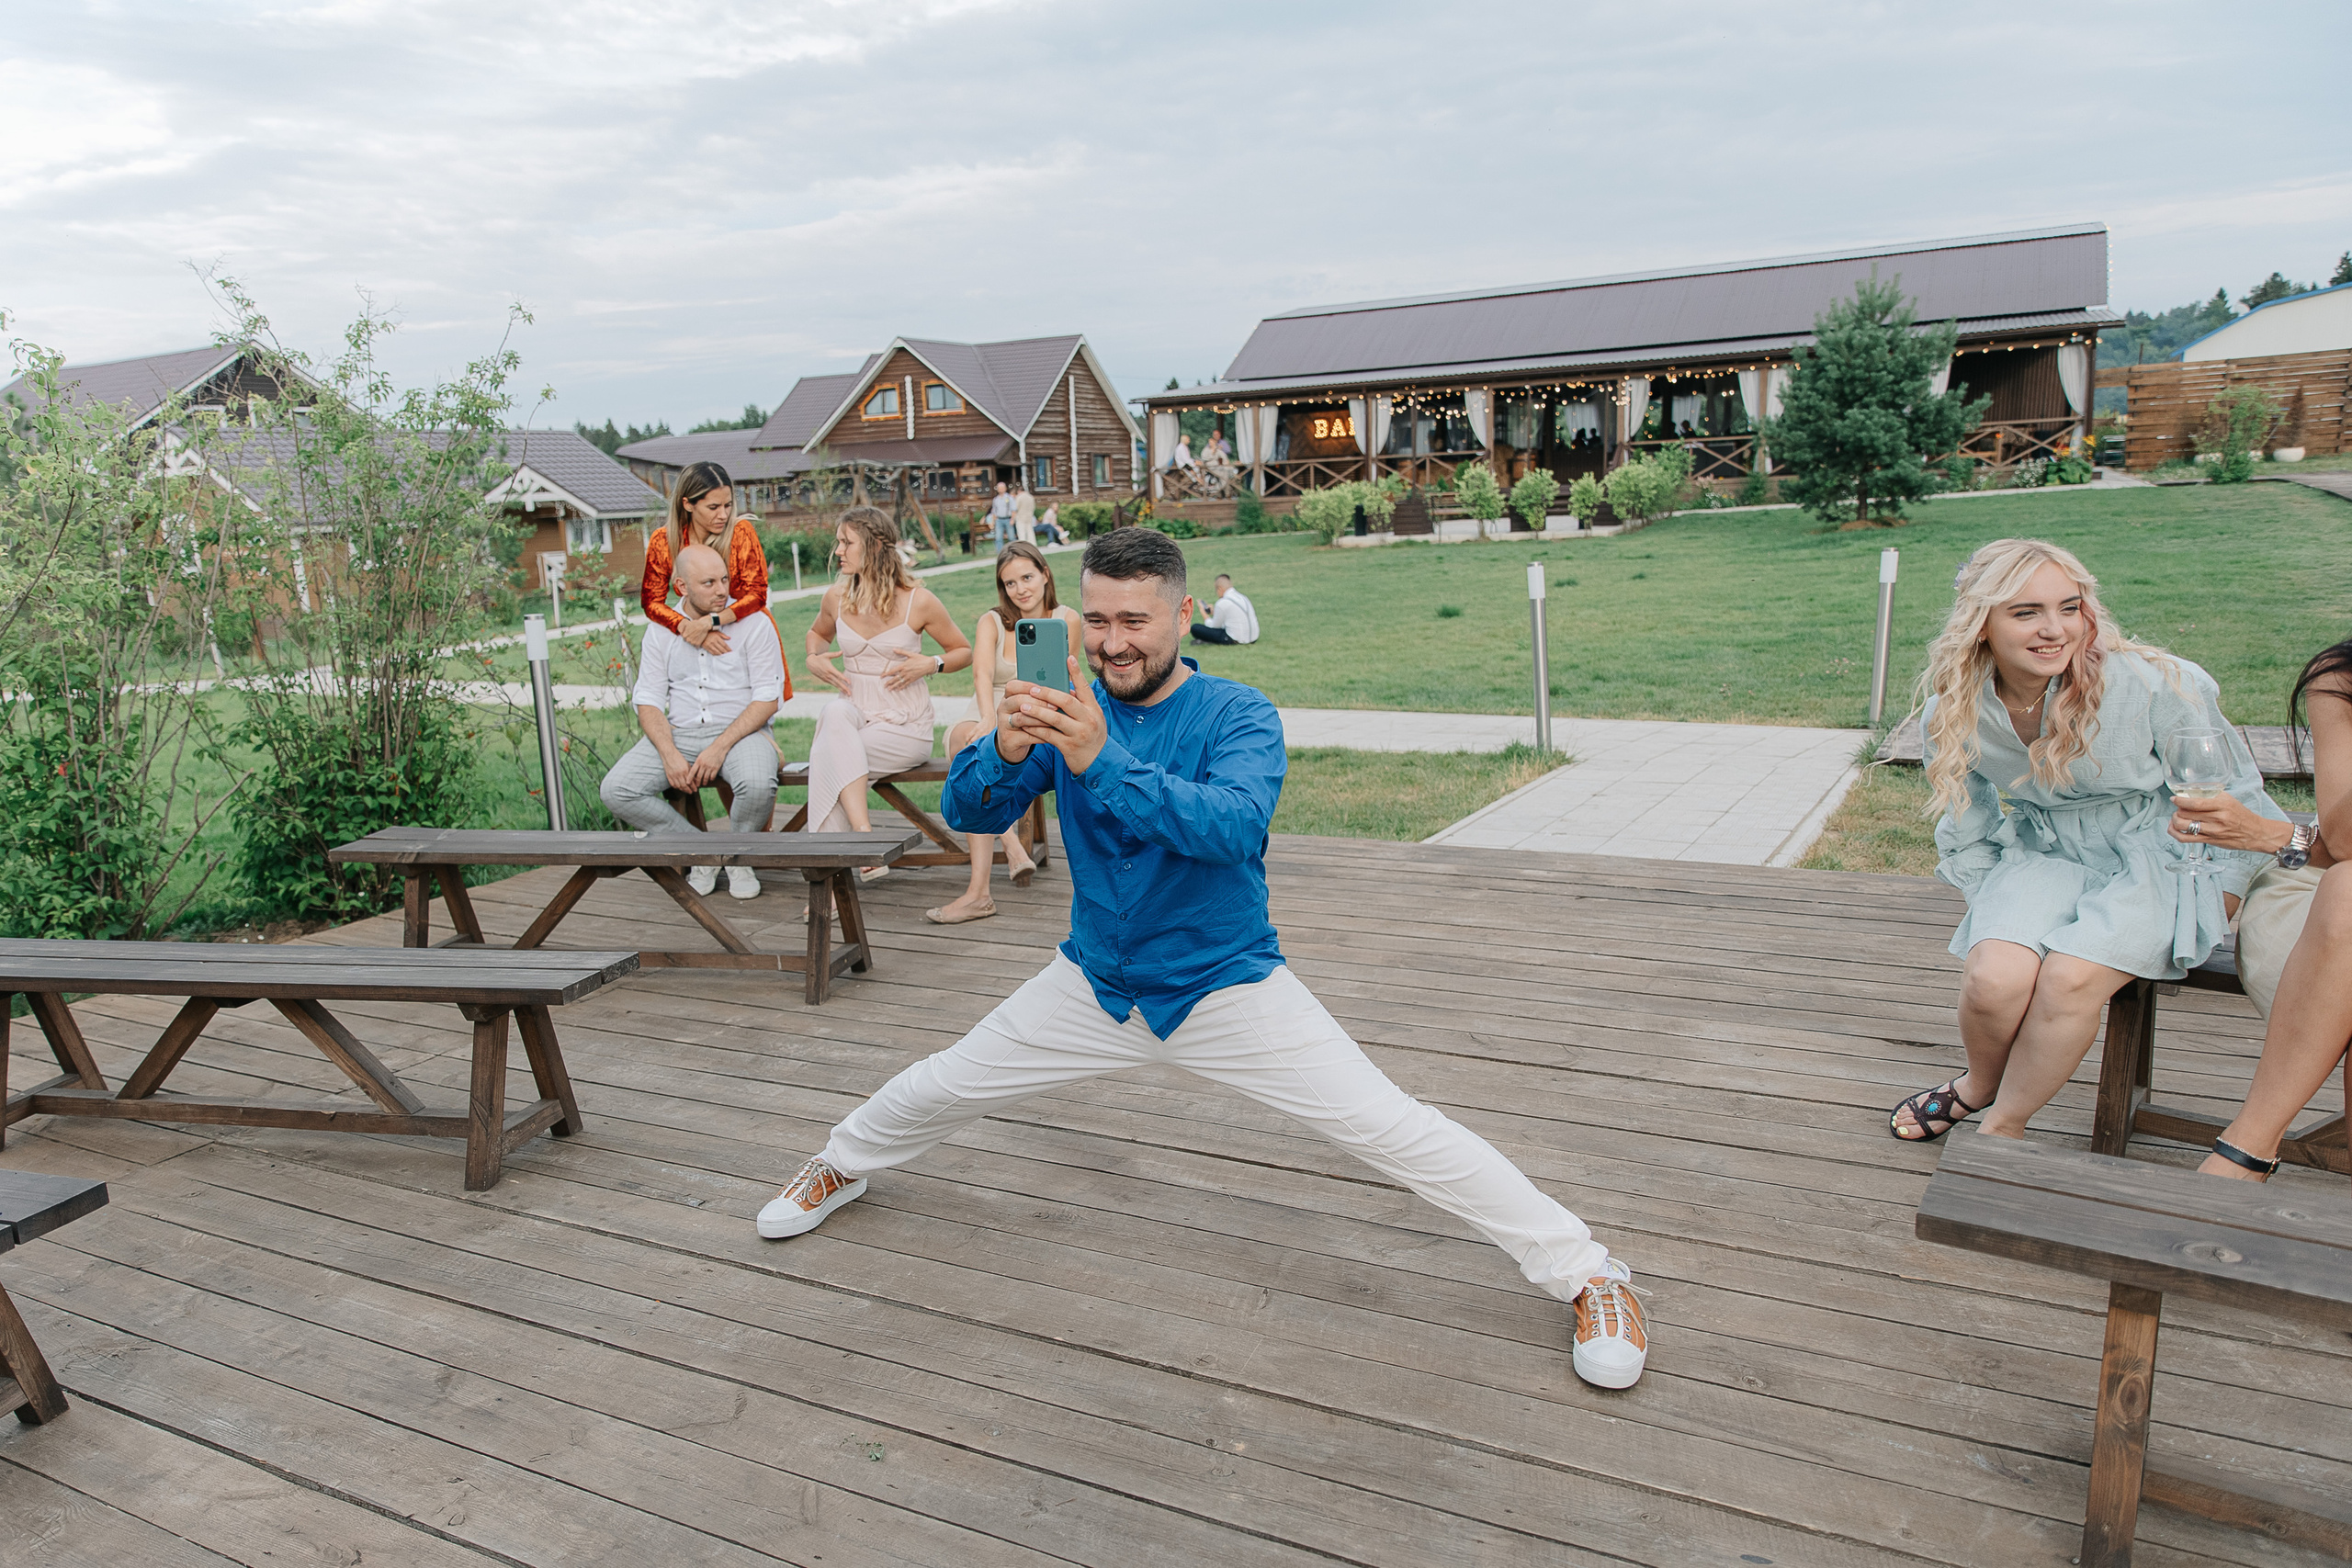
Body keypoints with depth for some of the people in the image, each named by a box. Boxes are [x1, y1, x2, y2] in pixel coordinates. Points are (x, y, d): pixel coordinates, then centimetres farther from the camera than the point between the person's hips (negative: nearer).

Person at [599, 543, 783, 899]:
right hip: (678, 733, 3)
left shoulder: (753, 623, -3)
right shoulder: (662, 630, 8)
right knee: (615, 790, -18)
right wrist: (669, 754, -14)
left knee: (757, 786, -36)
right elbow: (648, 701, 5)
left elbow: (767, 699, -7)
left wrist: (720, 748, -19)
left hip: (740, 732, -3)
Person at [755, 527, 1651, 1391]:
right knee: (937, 1092, 15)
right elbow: (970, 815, -12)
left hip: (1230, 989, -4)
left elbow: (1235, 825, -36)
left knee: (1394, 1131, -12)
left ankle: (1587, 1273, 3)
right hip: (1095, 986, 4)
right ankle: (842, 1168, 49)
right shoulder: (1068, 711, -6)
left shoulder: (1239, 716, -17)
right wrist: (1005, 752, -35)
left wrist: (1104, 762, -48)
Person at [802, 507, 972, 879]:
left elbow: (963, 651, 8)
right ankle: (864, 836, -39)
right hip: (854, 714, 3)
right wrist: (813, 659, 8)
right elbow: (818, 632, 30)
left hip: (905, 727, -3)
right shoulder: (836, 597, 6)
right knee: (833, 714, -34)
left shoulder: (918, 601, -5)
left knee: (827, 753, -29)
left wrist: (932, 664, -11)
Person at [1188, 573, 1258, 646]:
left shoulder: (1223, 603, -13)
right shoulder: (1242, 597, 12)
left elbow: (1215, 626, 0)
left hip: (1235, 640, -8)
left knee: (1195, 628, -7)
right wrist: (1214, 613, 27)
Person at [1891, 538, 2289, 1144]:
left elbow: (2229, 794, -4)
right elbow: (1968, 831, 9)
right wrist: (1995, 914, 6)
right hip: (2047, 856, 3)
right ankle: (1979, 1084, 10)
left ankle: (2003, 1127, -4)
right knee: (1994, 977, -25)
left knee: (2069, 975, -29)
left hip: (2160, 859, -2)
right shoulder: (1952, 713, -9)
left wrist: (2213, 908, -5)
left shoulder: (2152, 684, -19)